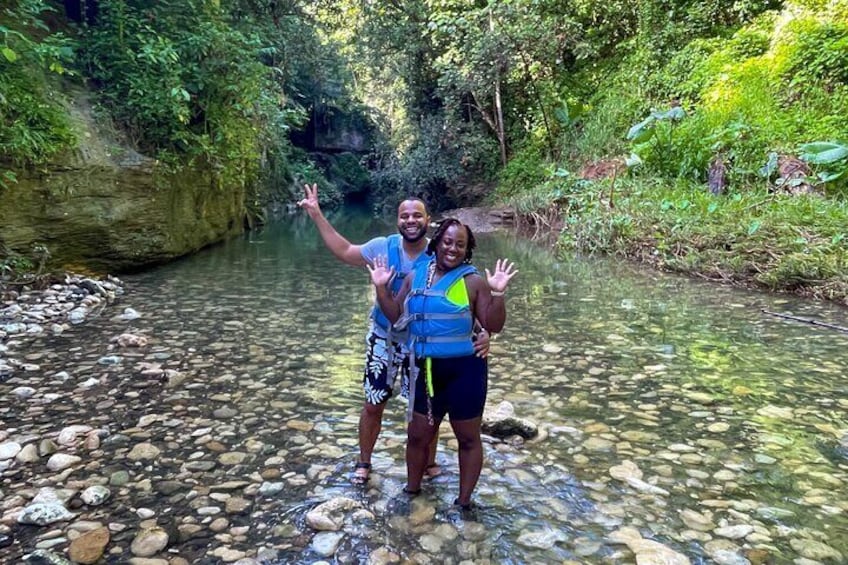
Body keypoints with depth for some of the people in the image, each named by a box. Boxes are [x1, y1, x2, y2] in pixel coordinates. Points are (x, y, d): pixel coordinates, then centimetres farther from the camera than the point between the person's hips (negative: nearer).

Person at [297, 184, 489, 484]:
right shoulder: (383, 247, -10)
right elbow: (344, 251, 4)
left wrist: (482, 330, -35)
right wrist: (317, 215, 1)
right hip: (383, 337, 1)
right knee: (373, 404, 11)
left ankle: (429, 462, 36)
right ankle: (363, 462, 33)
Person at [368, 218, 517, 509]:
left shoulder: (473, 281, -9)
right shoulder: (416, 276, 4)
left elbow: (494, 326, -10)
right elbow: (396, 316, 8)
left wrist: (498, 294, -24)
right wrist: (381, 288, -3)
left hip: (464, 370, -4)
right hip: (426, 370, 4)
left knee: (468, 438, 12)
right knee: (417, 435, 18)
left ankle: (464, 502, 29)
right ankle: (411, 491, 41)